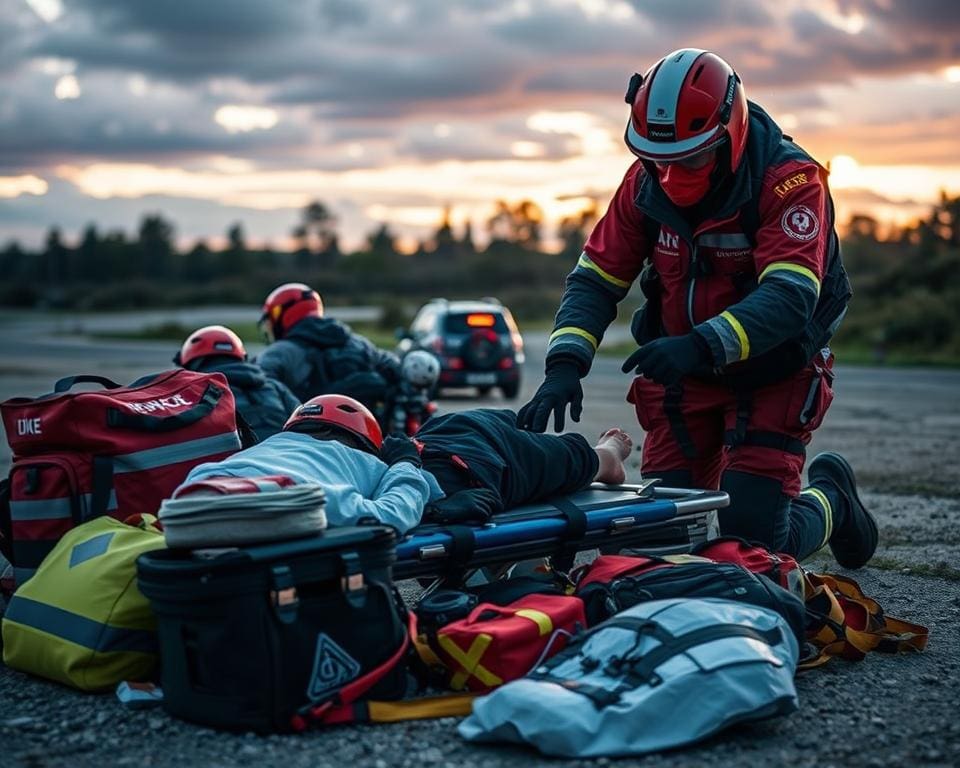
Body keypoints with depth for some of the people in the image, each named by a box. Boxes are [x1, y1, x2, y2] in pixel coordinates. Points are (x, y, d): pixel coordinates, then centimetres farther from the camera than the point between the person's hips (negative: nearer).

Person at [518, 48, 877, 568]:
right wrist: (566, 362, -21)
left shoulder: (790, 180, -21)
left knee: (751, 538, -9)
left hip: (772, 375, -4)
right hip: (683, 374, 5)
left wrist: (702, 344, -47)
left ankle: (831, 497, 25)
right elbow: (595, 278, -5)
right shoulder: (646, 181, -6)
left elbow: (790, 297, -32)